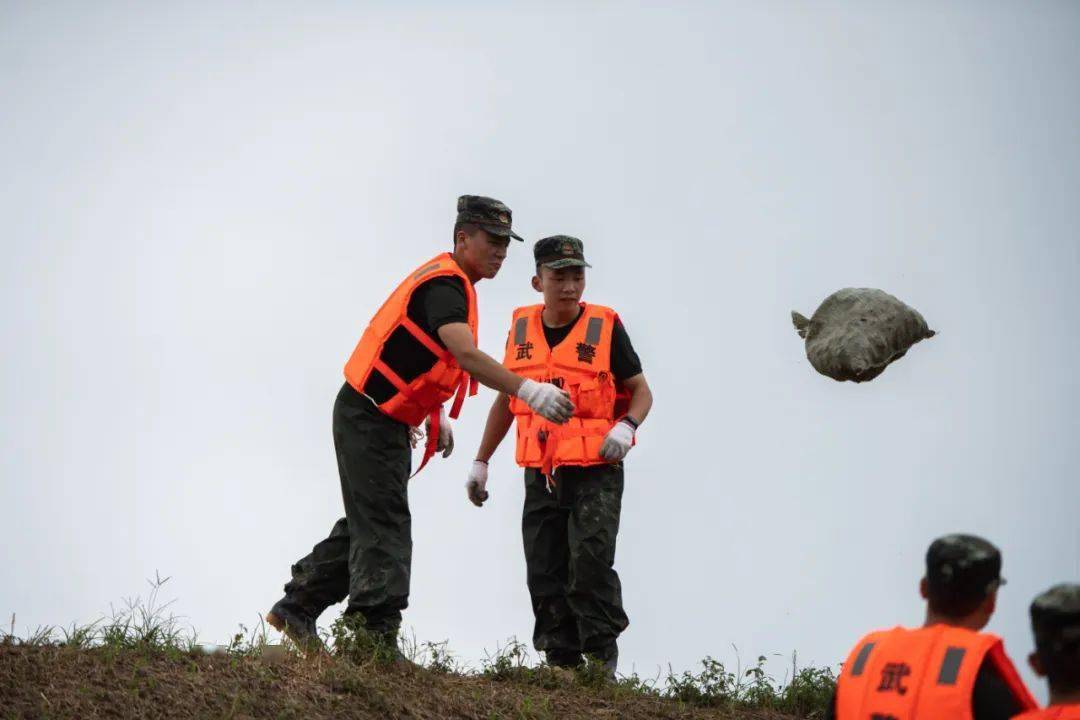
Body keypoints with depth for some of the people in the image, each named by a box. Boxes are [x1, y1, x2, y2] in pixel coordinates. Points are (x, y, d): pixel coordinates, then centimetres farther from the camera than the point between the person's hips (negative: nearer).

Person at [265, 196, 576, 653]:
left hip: (387, 421, 10)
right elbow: (466, 356, -37)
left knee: (366, 524, 17)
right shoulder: (444, 285, -20)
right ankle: (375, 639, -12)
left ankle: (297, 607, 27)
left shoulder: (450, 282, 13)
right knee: (384, 531, -11)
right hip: (369, 419, -10)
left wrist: (437, 417, 19)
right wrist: (529, 392, -46)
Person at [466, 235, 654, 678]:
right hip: (542, 475, 4)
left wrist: (626, 427, -18)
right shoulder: (522, 328, 7)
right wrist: (481, 462, 18)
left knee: (590, 564, -16)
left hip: (595, 471, -4)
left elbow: (641, 391, 3)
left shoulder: (605, 327, -4)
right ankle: (563, 665, 10)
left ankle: (602, 660, -7)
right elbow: (506, 398, 19)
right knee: (545, 576, 3)